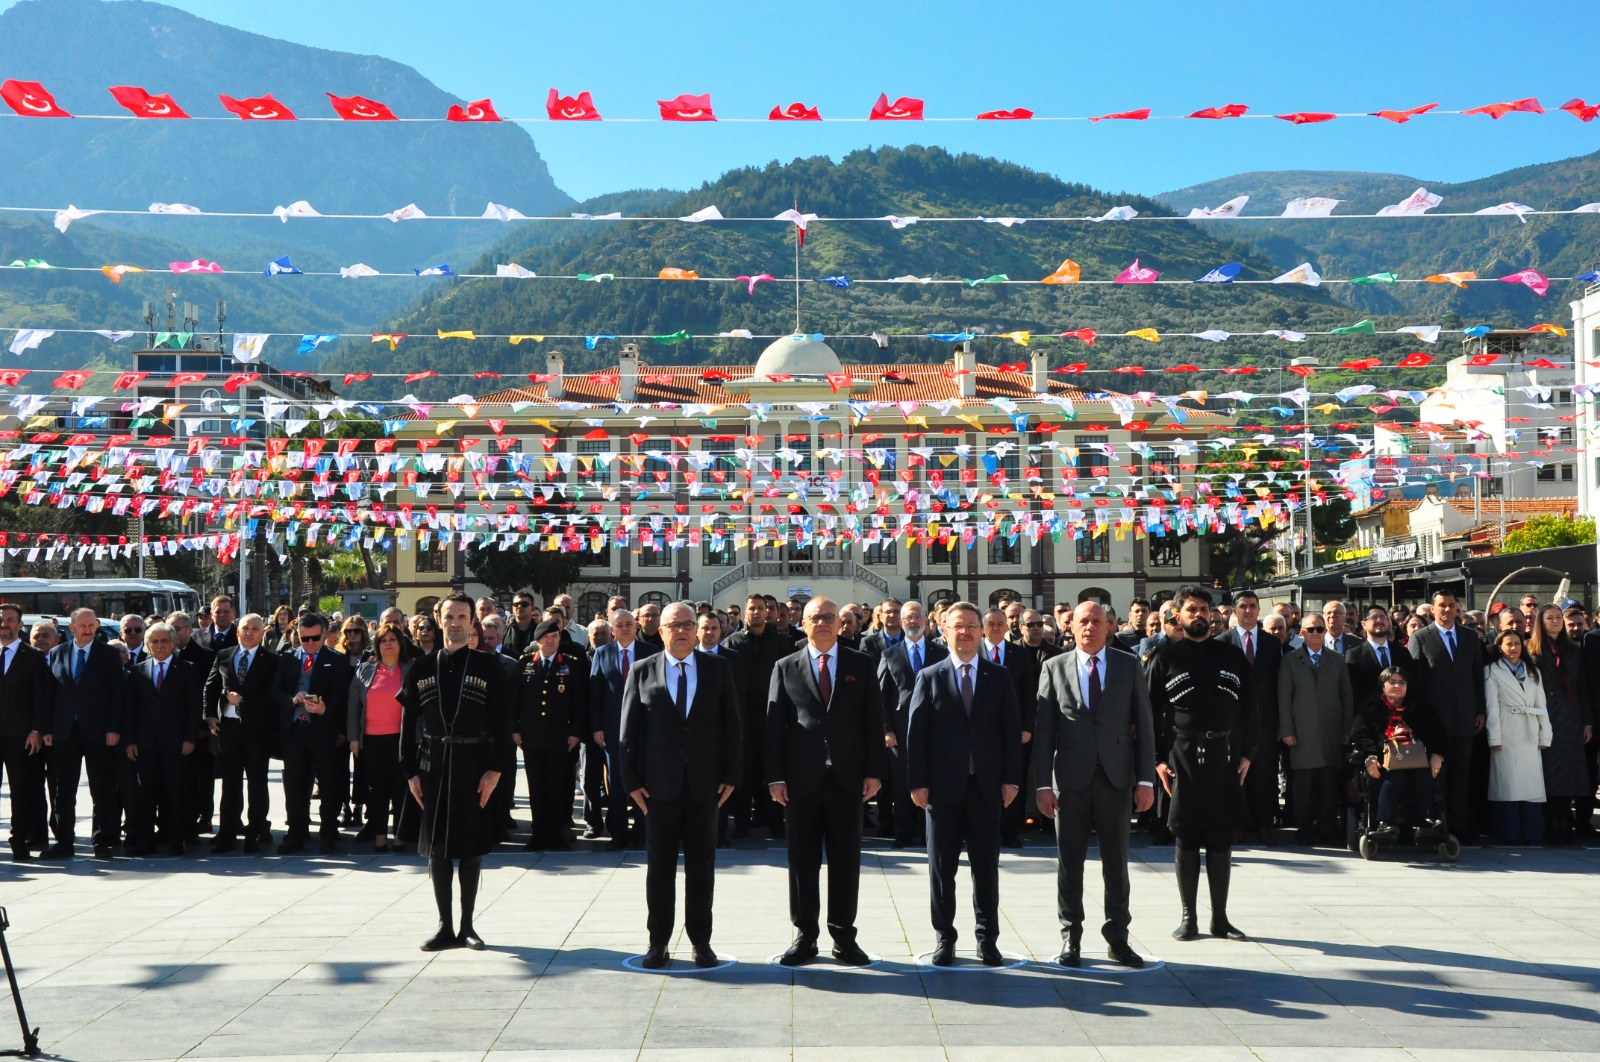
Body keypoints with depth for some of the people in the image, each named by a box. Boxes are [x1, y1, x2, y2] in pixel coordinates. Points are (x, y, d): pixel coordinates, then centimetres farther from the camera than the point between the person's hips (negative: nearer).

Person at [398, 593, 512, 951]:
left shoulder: (489, 667, 0)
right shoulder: (421, 669, 6)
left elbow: (502, 722, -3)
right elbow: (408, 723, 5)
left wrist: (494, 770, -10)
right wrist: (410, 772, -1)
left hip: (474, 770, -2)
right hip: (432, 767, 2)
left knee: (472, 849, 5)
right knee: (436, 848, 5)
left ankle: (467, 926, 16)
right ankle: (445, 927, 14)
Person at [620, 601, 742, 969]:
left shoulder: (718, 669, 5)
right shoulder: (641, 672, 3)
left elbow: (731, 725, 4)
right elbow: (629, 729, 2)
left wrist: (730, 775, -2)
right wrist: (632, 780, -3)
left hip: (705, 784, 1)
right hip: (660, 785, 0)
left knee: (702, 866, 6)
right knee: (659, 865, 6)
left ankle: (701, 941, 16)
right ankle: (658, 942, 15)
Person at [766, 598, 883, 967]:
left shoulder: (861, 664, 7)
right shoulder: (786, 667, 6)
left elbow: (873, 721, 4)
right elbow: (774, 725, 3)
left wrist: (874, 771, -2)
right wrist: (775, 776, -4)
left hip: (847, 778, 0)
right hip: (802, 780, 0)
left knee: (846, 861, 6)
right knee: (802, 862, 6)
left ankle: (843, 936, 15)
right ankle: (805, 936, 15)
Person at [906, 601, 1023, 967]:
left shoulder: (999, 677, 6)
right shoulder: (929, 677, 2)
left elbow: (1011, 730, 4)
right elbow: (915, 732, -1)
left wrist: (1011, 778, -3)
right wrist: (918, 782, -7)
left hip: (986, 786, 1)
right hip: (943, 786, -1)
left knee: (986, 866, 6)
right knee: (942, 867, 6)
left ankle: (987, 938, 17)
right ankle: (944, 938, 16)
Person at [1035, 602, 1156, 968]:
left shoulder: (1129, 666, 5)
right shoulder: (1054, 668, 4)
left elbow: (1143, 725, 4)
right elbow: (1043, 730, 1)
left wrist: (1146, 779, -2)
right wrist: (1043, 784, -5)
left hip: (1116, 777, 1)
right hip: (1070, 779, 0)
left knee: (1116, 863, 7)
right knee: (1069, 863, 6)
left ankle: (1118, 938, 18)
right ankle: (1071, 938, 17)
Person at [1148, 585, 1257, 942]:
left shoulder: (1233, 657, 10)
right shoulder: (1164, 658, 3)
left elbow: (1249, 708, 10)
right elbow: (1149, 712, 0)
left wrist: (1246, 753, 2)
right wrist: (1158, 759, -6)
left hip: (1224, 756, 2)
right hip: (1182, 757, -2)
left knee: (1221, 838, 6)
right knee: (1185, 837, 2)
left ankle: (1220, 917, 14)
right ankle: (1188, 918, 10)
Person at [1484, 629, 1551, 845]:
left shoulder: (1533, 671, 17)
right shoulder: (1492, 671, 4)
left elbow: (1541, 705, 13)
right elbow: (1492, 706, -3)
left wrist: (1544, 736, 5)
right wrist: (1495, 738, -10)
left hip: (1530, 735, 4)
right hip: (1507, 734, -4)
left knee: (1532, 784, 0)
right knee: (1508, 784, -6)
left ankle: (1533, 835, 3)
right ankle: (1510, 835, -3)